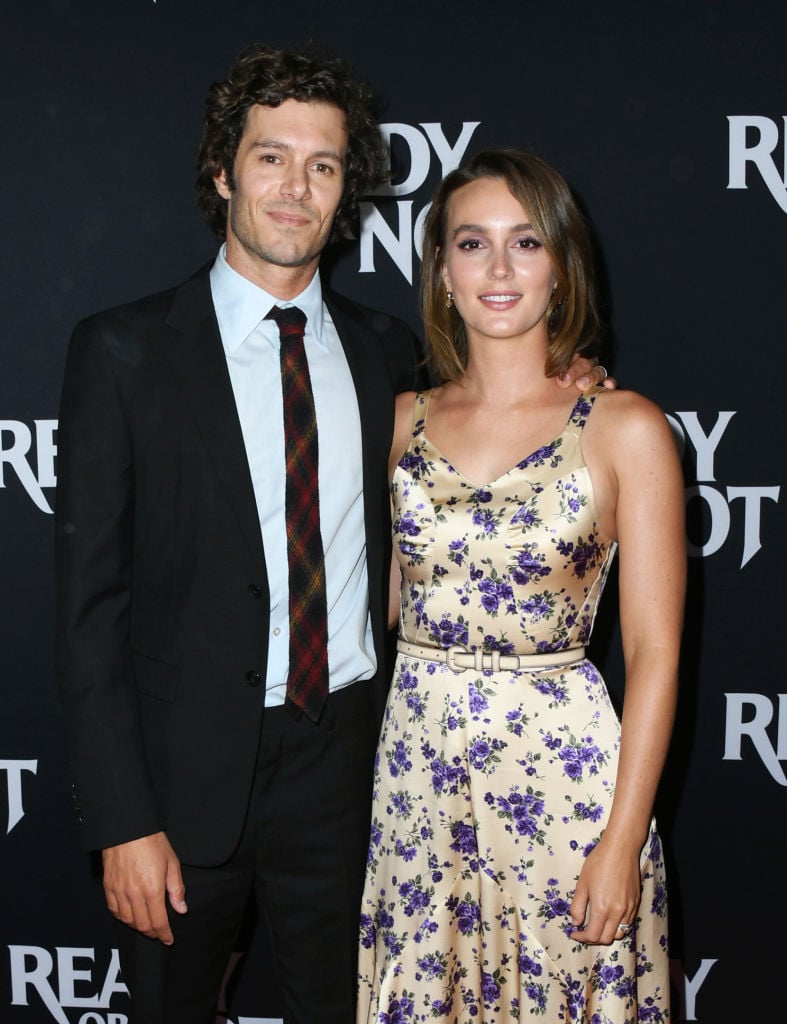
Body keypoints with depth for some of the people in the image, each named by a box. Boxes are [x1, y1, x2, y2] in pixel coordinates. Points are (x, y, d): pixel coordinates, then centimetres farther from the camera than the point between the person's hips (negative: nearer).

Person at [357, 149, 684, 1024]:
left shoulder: (624, 429, -7)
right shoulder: (404, 420, 4)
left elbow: (654, 652, -8)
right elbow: (385, 608, 11)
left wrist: (623, 842, -12)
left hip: (560, 770, -3)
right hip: (415, 767, 4)